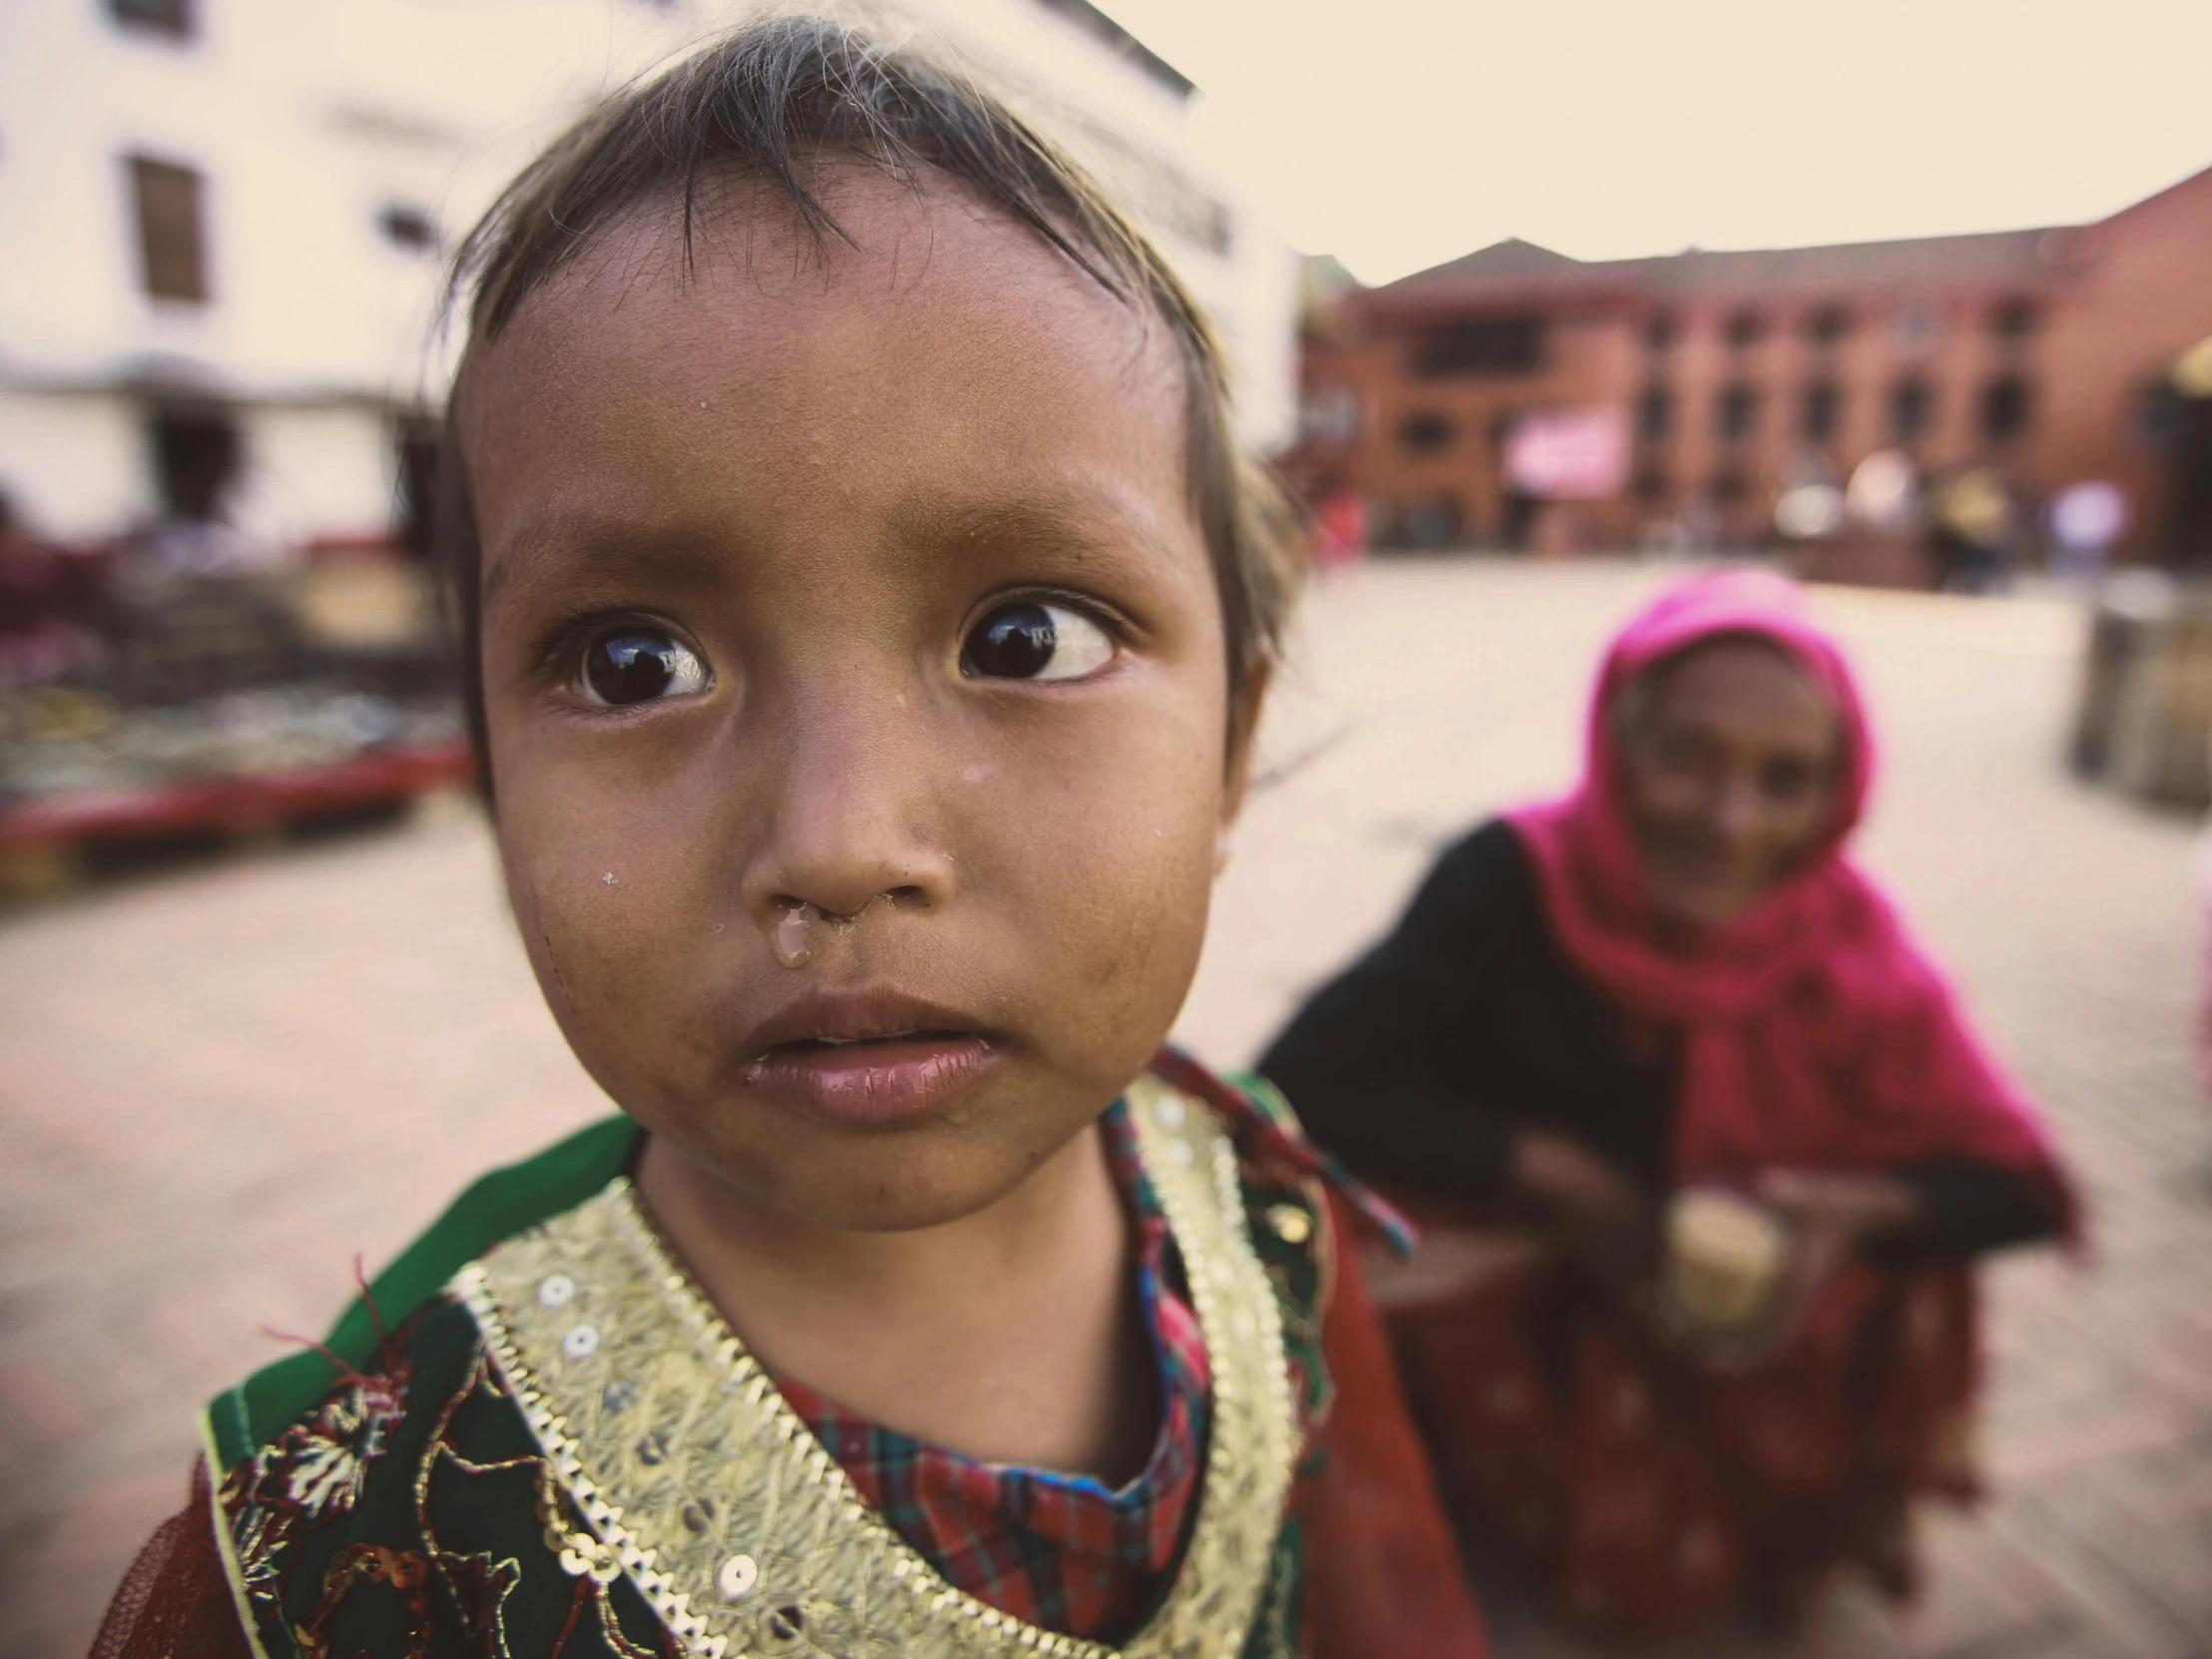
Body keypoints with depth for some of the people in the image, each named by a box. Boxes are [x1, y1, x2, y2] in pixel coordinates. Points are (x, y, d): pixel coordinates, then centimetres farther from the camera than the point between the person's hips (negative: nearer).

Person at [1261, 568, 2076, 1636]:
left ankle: (1810, 1515, 12)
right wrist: (1552, 1175, -29)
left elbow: (2015, 1183, -9)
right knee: (1655, 1570, -19)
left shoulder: (1845, 939, -16)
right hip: (1525, 1312, -3)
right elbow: (1305, 1081, -30)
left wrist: (1851, 1212, -28)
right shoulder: (1511, 883, -25)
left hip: (1748, 1321, 4)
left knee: (1902, 1286, -18)